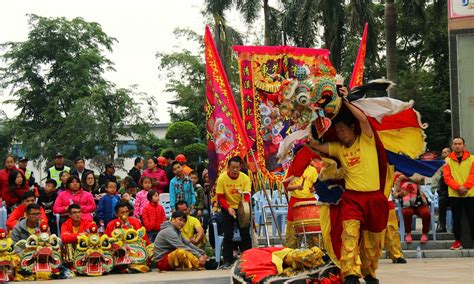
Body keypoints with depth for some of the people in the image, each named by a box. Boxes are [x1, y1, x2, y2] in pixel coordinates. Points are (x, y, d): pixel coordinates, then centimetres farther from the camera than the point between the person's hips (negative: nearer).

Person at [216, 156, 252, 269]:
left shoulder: (245, 178, -13)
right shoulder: (222, 178, -16)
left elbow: (247, 195, -14)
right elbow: (220, 197, -13)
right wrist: (228, 208, -26)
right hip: (227, 209, -1)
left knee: (245, 234, 1)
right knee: (228, 235, -3)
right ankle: (227, 261, 3)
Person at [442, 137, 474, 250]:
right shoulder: (448, 160, 6)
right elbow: (447, 177, -1)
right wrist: (458, 187, -15)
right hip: (454, 194, 1)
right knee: (456, 218, 4)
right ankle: (457, 241, 10)